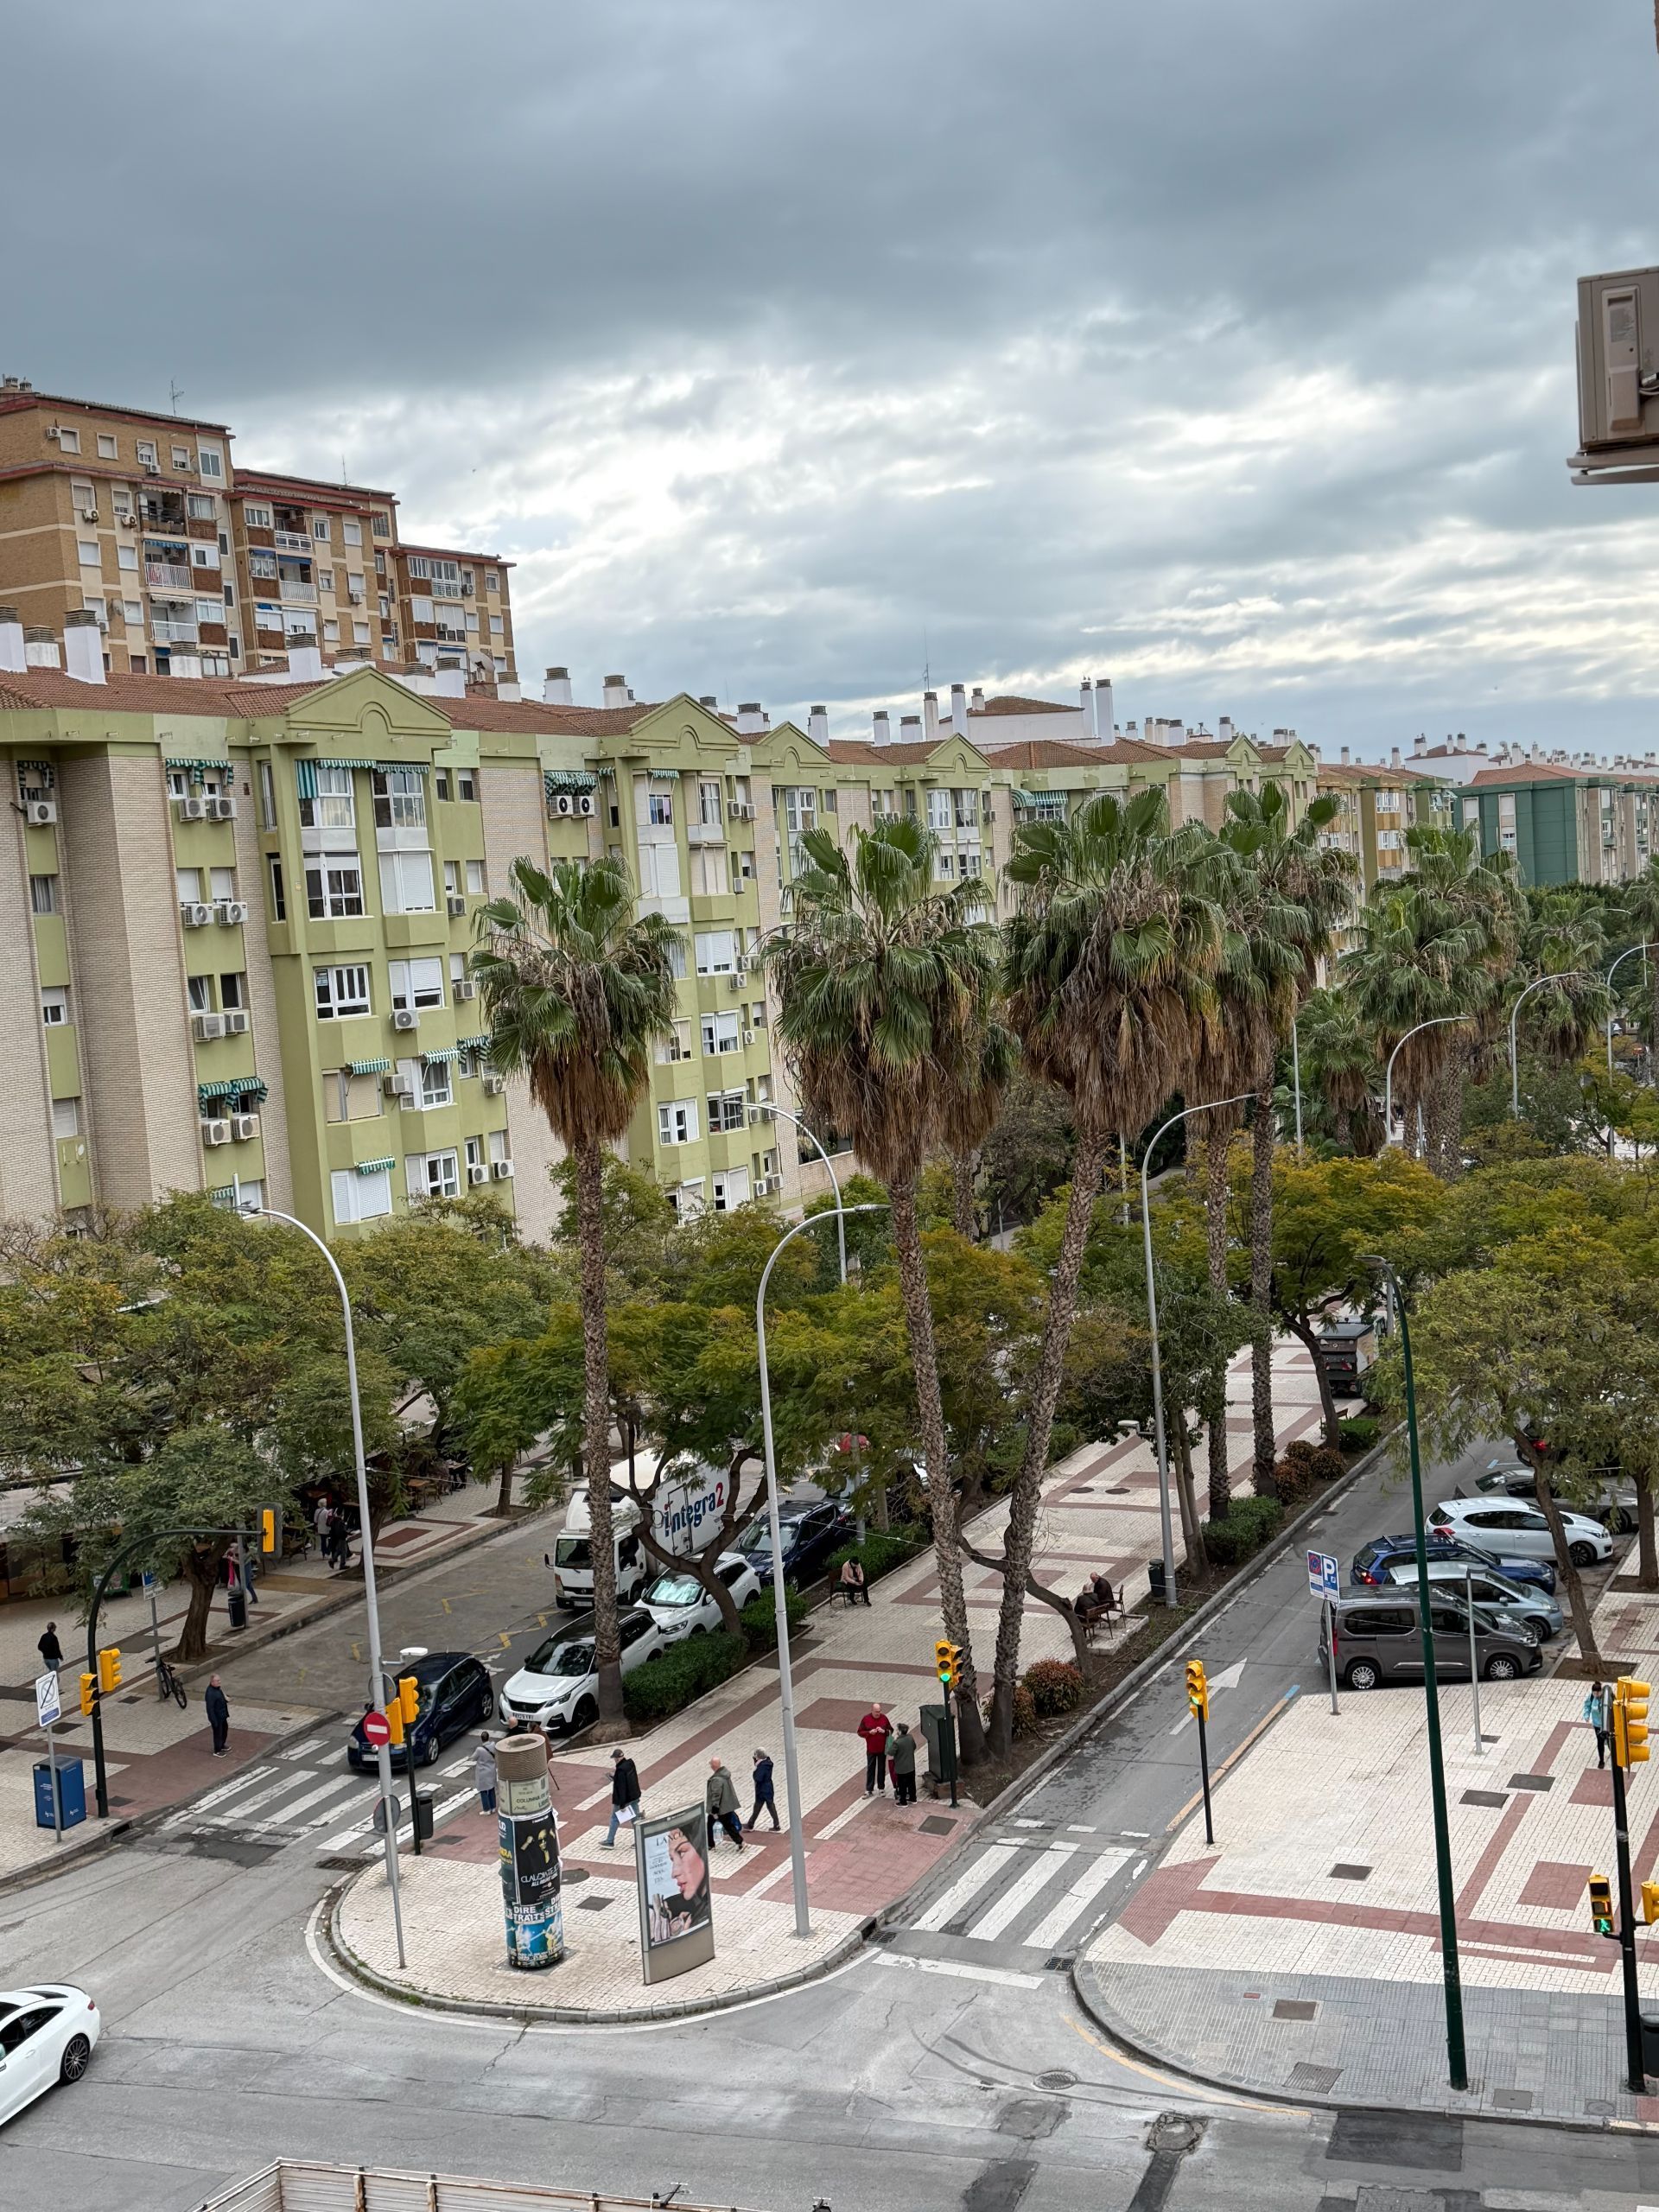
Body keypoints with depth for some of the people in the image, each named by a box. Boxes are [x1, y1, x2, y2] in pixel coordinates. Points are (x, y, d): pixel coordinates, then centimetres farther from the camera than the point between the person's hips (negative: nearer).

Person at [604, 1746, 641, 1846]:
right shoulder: (631, 1763, -1)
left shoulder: (620, 1770, -26)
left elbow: (621, 1788, -24)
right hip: (634, 1797, 7)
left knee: (615, 1819, 10)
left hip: (624, 1799, -7)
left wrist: (622, 1805, -19)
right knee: (636, 1818, 12)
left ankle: (610, 1842, 20)